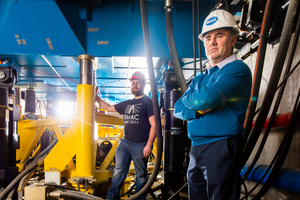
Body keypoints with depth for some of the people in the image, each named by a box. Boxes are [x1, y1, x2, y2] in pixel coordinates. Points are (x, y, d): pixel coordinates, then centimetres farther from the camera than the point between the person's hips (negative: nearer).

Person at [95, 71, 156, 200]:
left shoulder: (148, 102, -3)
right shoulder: (127, 104, 17)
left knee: (141, 175, 4)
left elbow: (154, 125, -10)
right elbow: (109, 108, 29)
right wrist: (96, 97, 23)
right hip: (125, 143, 6)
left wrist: (149, 145, -17)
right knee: (118, 172, 9)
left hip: (140, 145, -6)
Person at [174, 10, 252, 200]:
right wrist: (199, 109, -10)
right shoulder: (199, 79, 18)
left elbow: (206, 98, -22)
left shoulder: (238, 69, -8)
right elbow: (178, 109, 11)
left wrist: (188, 99, 0)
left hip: (221, 148, -8)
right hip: (196, 149, 8)